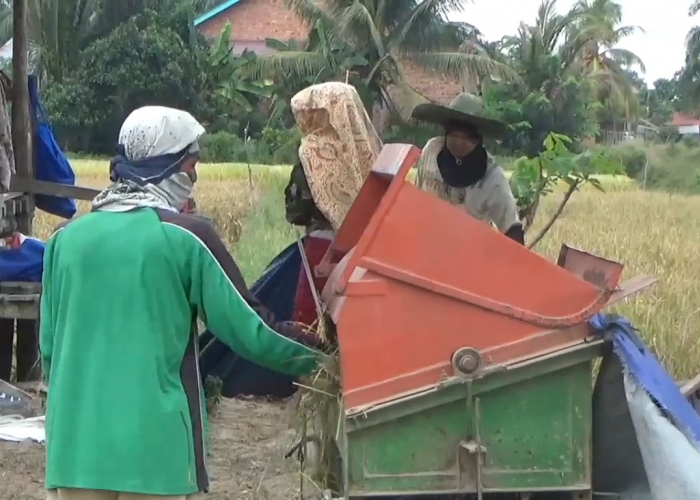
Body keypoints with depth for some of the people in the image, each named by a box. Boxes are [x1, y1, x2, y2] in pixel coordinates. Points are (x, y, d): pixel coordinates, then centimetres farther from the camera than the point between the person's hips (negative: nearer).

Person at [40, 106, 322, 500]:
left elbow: (49, 345, 11)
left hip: (76, 445, 4)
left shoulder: (67, 238, 4)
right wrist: (317, 353, 13)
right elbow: (247, 328, -4)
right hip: (156, 447, -4)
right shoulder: (185, 237, -8)